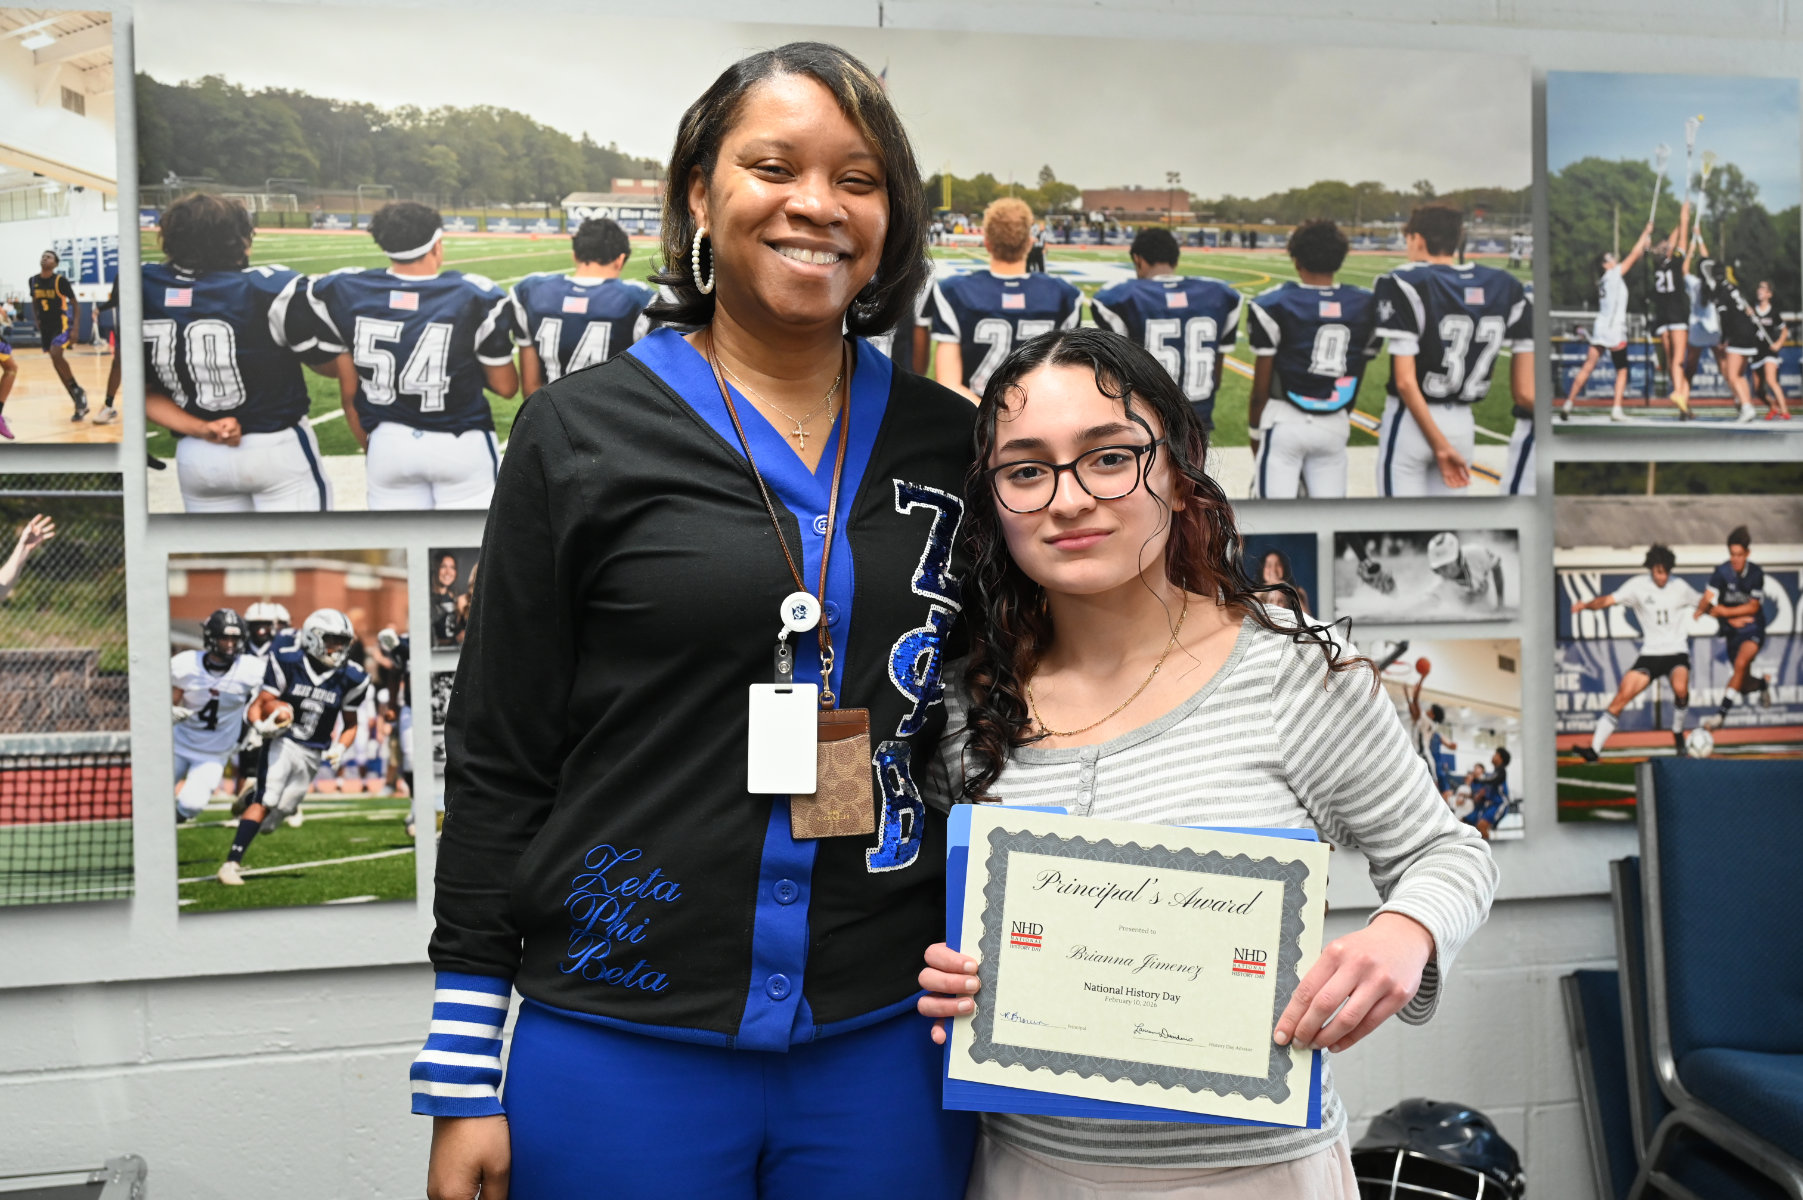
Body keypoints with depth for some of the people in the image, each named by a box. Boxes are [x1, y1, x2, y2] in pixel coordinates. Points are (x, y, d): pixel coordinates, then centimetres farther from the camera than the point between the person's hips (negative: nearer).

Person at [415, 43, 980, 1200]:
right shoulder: (583, 432, -4)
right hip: (621, 1048, -2)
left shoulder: (951, 444, 4)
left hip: (889, 1045, 3)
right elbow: (496, 762, -3)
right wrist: (463, 1081, -3)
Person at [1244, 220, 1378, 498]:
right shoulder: (1365, 307, 3)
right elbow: (1356, 382, 11)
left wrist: (1256, 435, 7)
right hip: (1335, 428, 4)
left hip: (1285, 424, -4)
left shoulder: (1274, 306, -9)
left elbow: (1261, 389, -6)